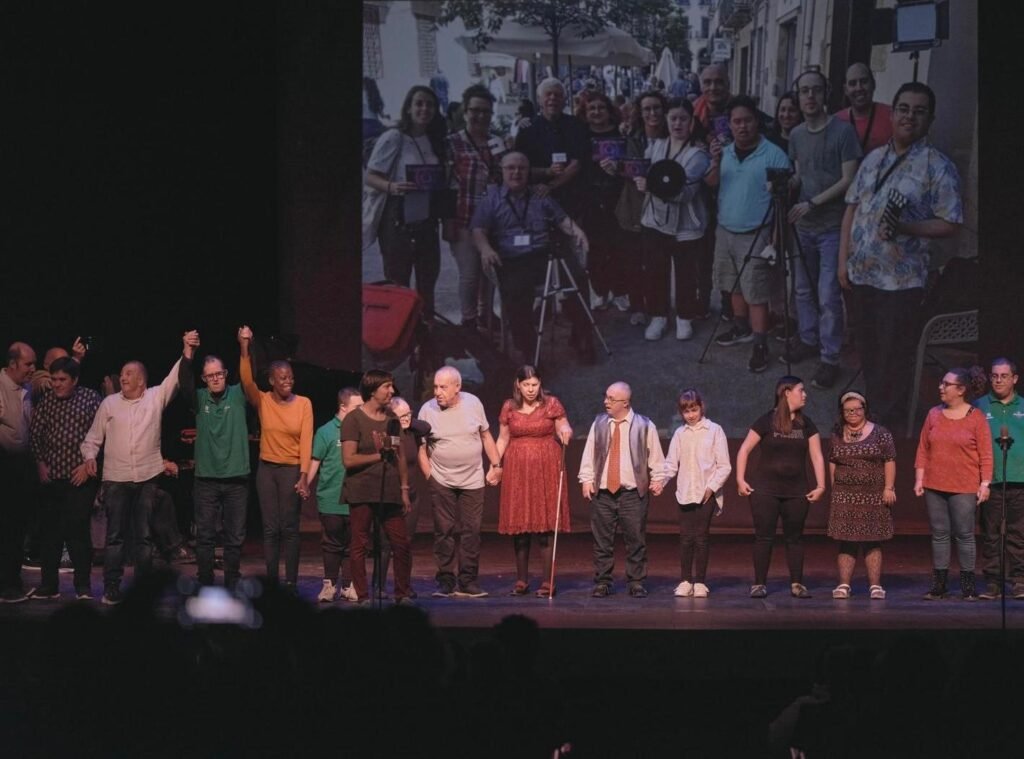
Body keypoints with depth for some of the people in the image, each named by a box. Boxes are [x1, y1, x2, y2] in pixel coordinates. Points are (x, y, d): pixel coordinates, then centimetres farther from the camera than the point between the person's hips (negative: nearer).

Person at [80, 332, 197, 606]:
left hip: (147, 477, 0)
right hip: (116, 478, 0)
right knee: (115, 535, 3)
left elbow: (175, 378, -10)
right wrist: (89, 456, -11)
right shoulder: (109, 403, 4)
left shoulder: (156, 397, 2)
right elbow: (94, 436, 7)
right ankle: (111, 587, 7)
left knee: (144, 536, 8)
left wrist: (186, 354, -25)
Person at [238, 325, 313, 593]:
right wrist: (245, 349, -31)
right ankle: (272, 582, 6)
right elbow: (247, 381, -18)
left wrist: (304, 475, -13)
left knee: (290, 528, 0)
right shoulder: (262, 401, 0)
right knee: (270, 528, 3)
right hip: (266, 469, 1)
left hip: (292, 470, -1)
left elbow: (306, 441, -6)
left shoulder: (304, 404, -2)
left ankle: (291, 582, 4)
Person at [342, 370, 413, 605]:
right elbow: (348, 460, -12)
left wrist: (404, 490, 11)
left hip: (390, 493, 5)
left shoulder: (391, 420, 13)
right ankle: (362, 596, 6)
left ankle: (403, 593, 10)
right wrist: (380, 456, -9)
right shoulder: (354, 419, -5)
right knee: (359, 545, -1)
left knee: (401, 543, 0)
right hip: (362, 492, -5)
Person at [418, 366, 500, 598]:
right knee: (444, 533, -1)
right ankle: (445, 581, 6)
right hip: (441, 482, -1)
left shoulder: (473, 403, 0)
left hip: (473, 481, 1)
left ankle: (468, 582, 6)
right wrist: (429, 476, -3)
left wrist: (496, 464, 8)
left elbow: (485, 435, 12)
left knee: (471, 533, 1)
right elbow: (422, 448, 2)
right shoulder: (427, 410, -4)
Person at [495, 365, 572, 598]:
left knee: (545, 525, -6)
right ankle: (521, 580, 13)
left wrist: (565, 431, -20)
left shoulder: (551, 404, 1)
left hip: (546, 469, -2)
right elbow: (503, 439, 13)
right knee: (519, 525, 3)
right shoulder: (509, 408, 7)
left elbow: (564, 429, 3)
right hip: (517, 470, 2)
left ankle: (547, 582, -1)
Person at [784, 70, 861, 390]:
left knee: (828, 296, -6)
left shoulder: (842, 131, -12)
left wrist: (813, 203, -18)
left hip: (832, 227, -6)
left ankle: (830, 359, 1)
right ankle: (808, 340, 31)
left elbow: (848, 181, -13)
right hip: (803, 226, 6)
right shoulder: (796, 134, 8)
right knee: (804, 290, 15)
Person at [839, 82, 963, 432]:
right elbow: (852, 208, 13)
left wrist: (905, 227, -25)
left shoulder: (938, 167, -10)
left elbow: (950, 224, -12)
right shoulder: (873, 158, 9)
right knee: (867, 349, 16)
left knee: (893, 356, 3)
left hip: (901, 280, -6)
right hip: (862, 273, 6)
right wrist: (843, 260, 8)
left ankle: (889, 422, 16)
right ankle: (871, 407, 32)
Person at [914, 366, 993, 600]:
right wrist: (919, 479, 3)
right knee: (939, 534, 6)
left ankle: (968, 586, 7)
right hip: (934, 486, 4)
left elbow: (985, 454, -4)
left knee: (965, 535, 0)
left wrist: (985, 483, -10)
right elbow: (923, 449, 9)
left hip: (964, 488, -4)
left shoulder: (976, 418, -3)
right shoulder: (934, 414, 7)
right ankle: (938, 585, 11)